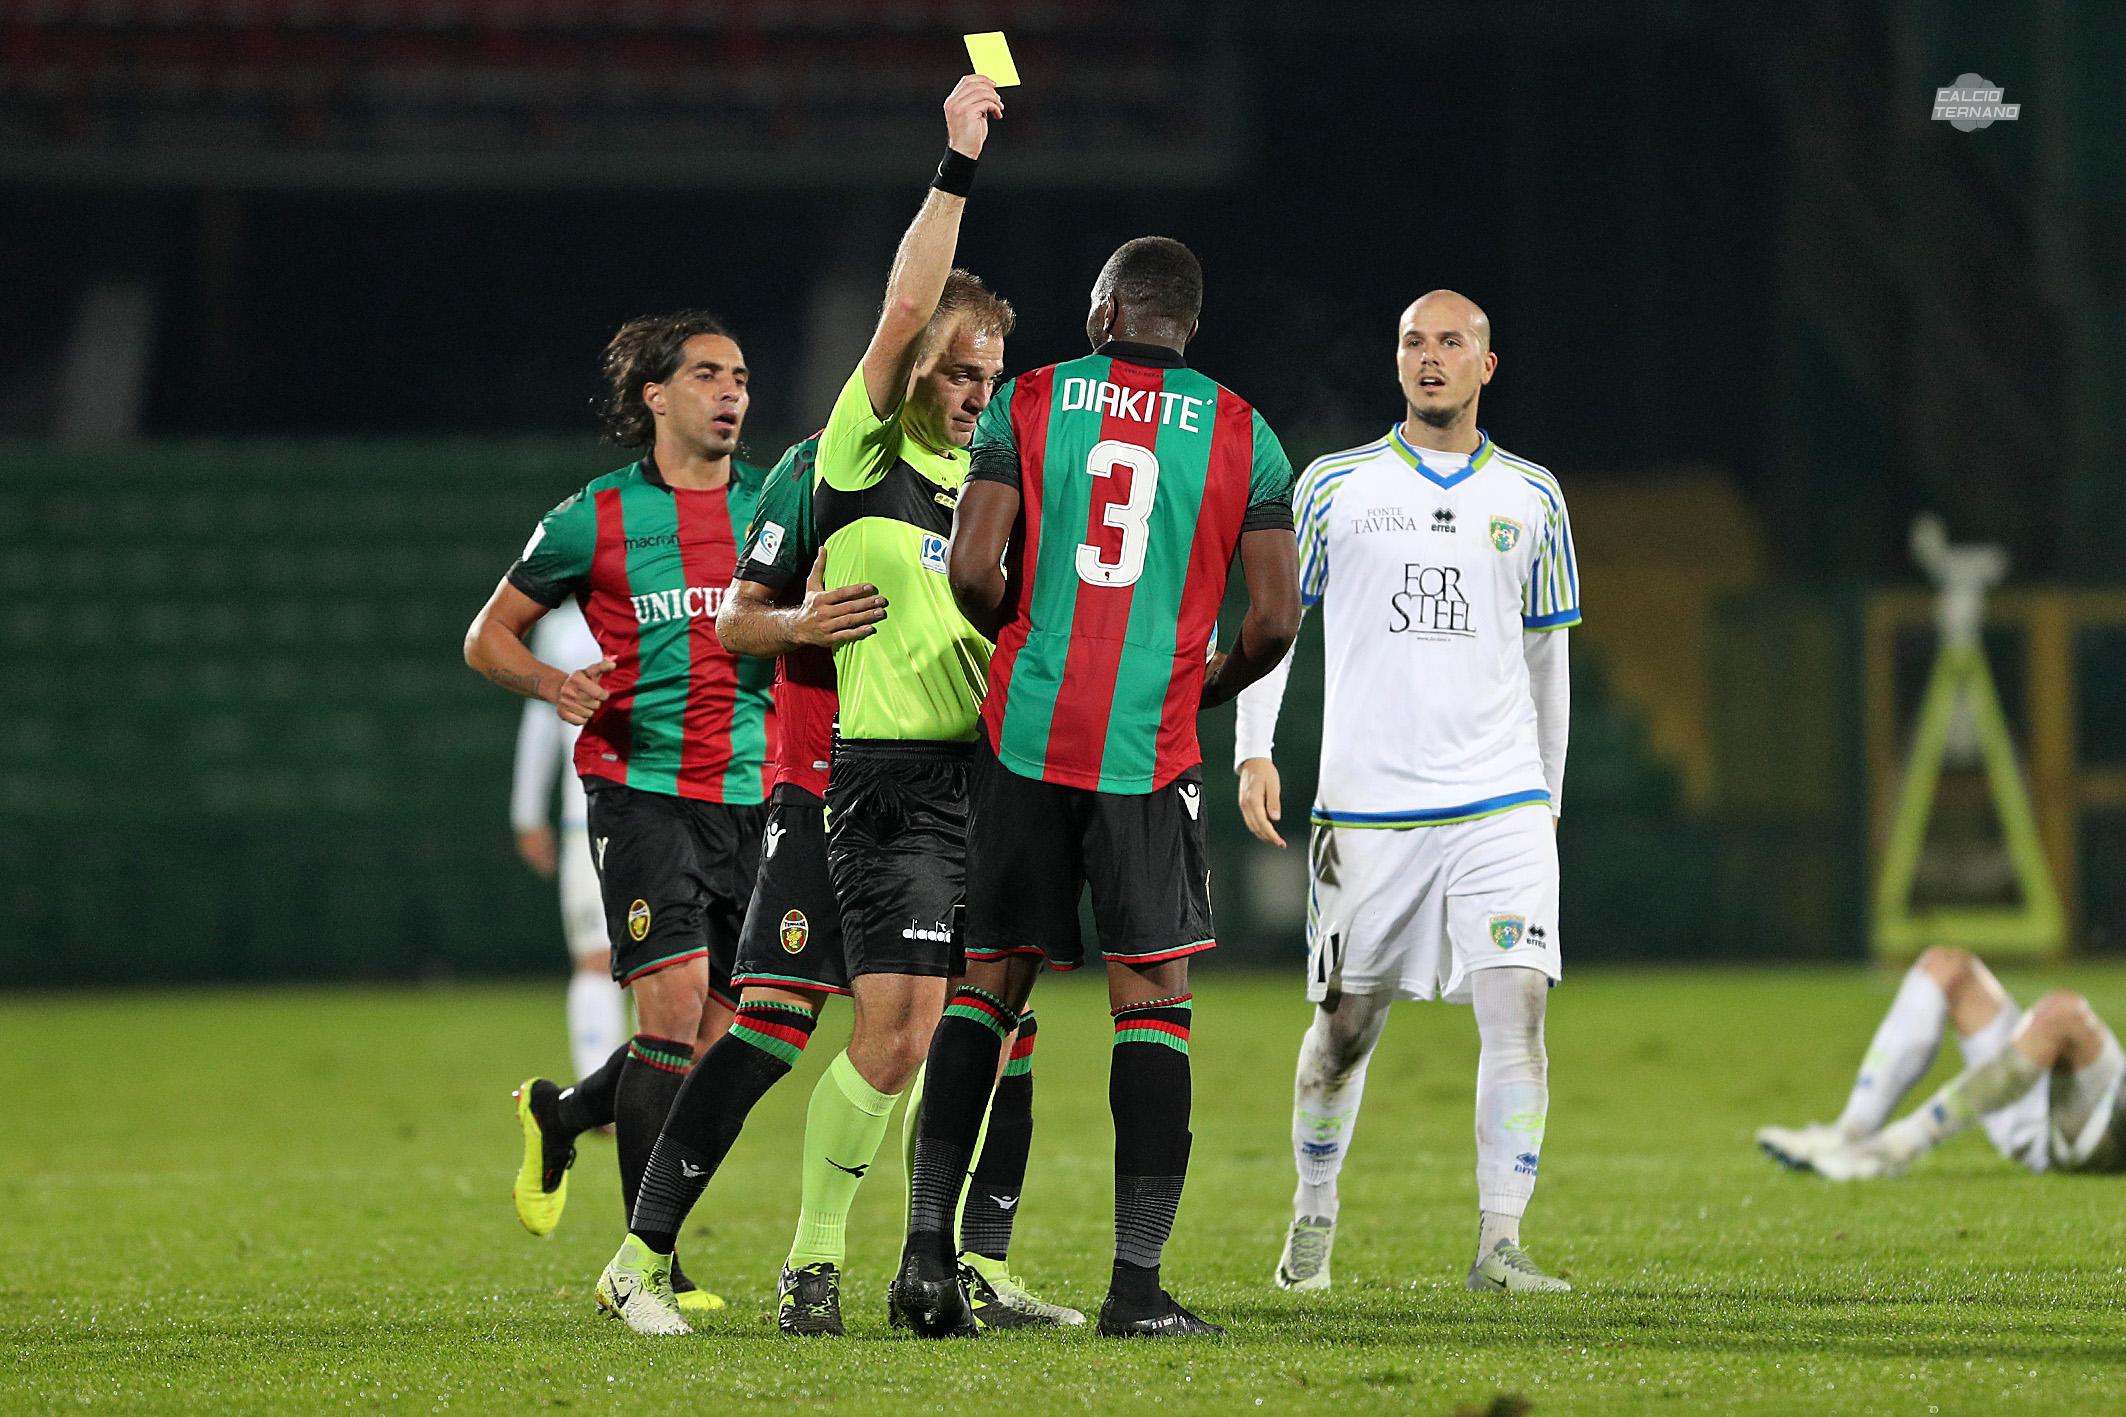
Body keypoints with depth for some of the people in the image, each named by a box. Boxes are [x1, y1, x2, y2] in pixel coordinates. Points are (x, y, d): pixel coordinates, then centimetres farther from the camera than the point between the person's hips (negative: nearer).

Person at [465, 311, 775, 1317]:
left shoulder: (775, 504, 9)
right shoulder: (597, 519, 1)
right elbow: (489, 635, 9)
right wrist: (550, 684, -11)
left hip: (755, 797, 4)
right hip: (643, 790, -4)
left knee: (718, 1045, 4)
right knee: (675, 1002, -17)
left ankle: (559, 1117, 35)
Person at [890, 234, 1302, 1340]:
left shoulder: (1029, 405, 3)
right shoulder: (1241, 436, 4)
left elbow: (972, 570, -5)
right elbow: (1274, 619, 0)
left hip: (1026, 737, 1)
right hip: (1151, 751, -1)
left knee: (989, 983, 10)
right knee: (1153, 1001, 2)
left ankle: (928, 1248, 5)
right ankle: (1137, 1282, -3)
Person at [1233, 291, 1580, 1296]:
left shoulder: (1531, 497, 10)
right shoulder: (1335, 487, 5)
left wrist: (1549, 794, 20)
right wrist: (1253, 751, -4)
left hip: (1501, 804, 1)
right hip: (1365, 801, -1)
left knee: (1516, 1006, -15)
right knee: (1345, 1023, 6)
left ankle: (1499, 1244, -15)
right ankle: (1312, 1216, 28)